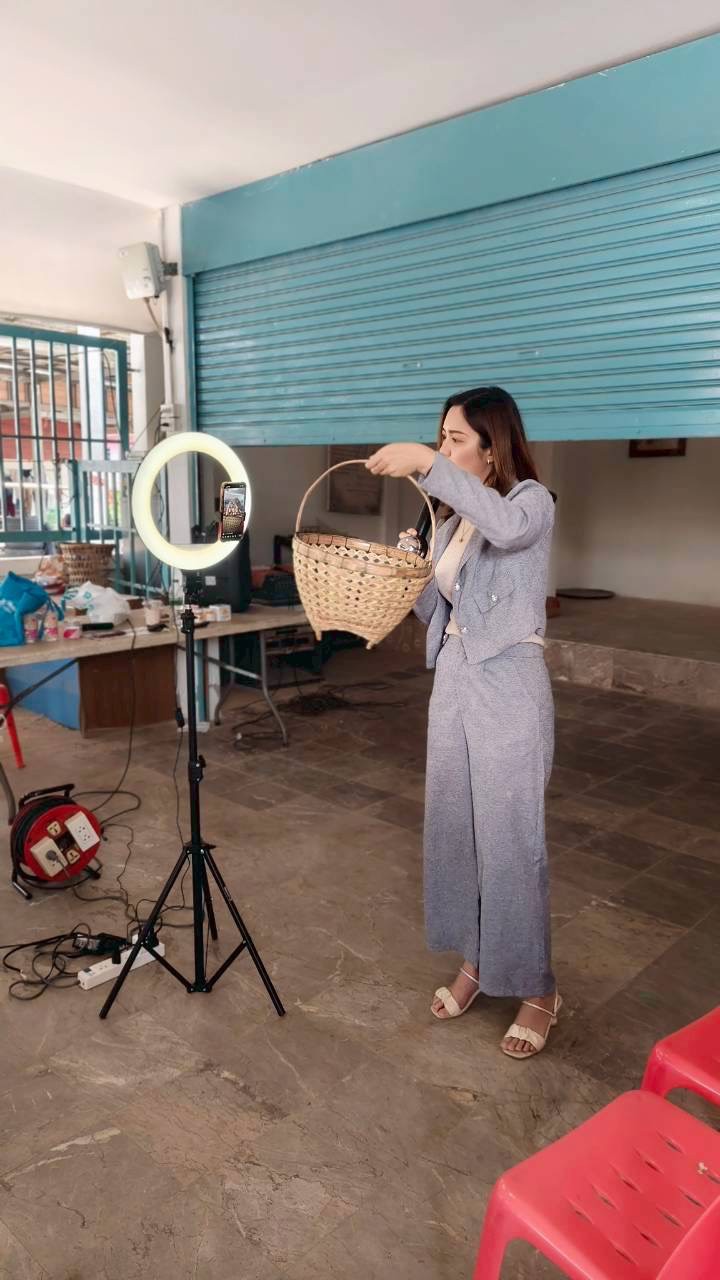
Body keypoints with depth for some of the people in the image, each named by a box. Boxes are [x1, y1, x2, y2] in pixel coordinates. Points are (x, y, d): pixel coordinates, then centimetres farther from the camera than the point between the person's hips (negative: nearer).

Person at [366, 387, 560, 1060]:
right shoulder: (451, 518, 12)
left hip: (508, 688, -7)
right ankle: (475, 962, 32)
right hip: (452, 680, 8)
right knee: (453, 828, 13)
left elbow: (507, 527, -35)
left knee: (510, 838, 0)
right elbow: (435, 609, 14)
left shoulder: (532, 500, -8)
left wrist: (427, 465, -37)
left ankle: (537, 989, 18)